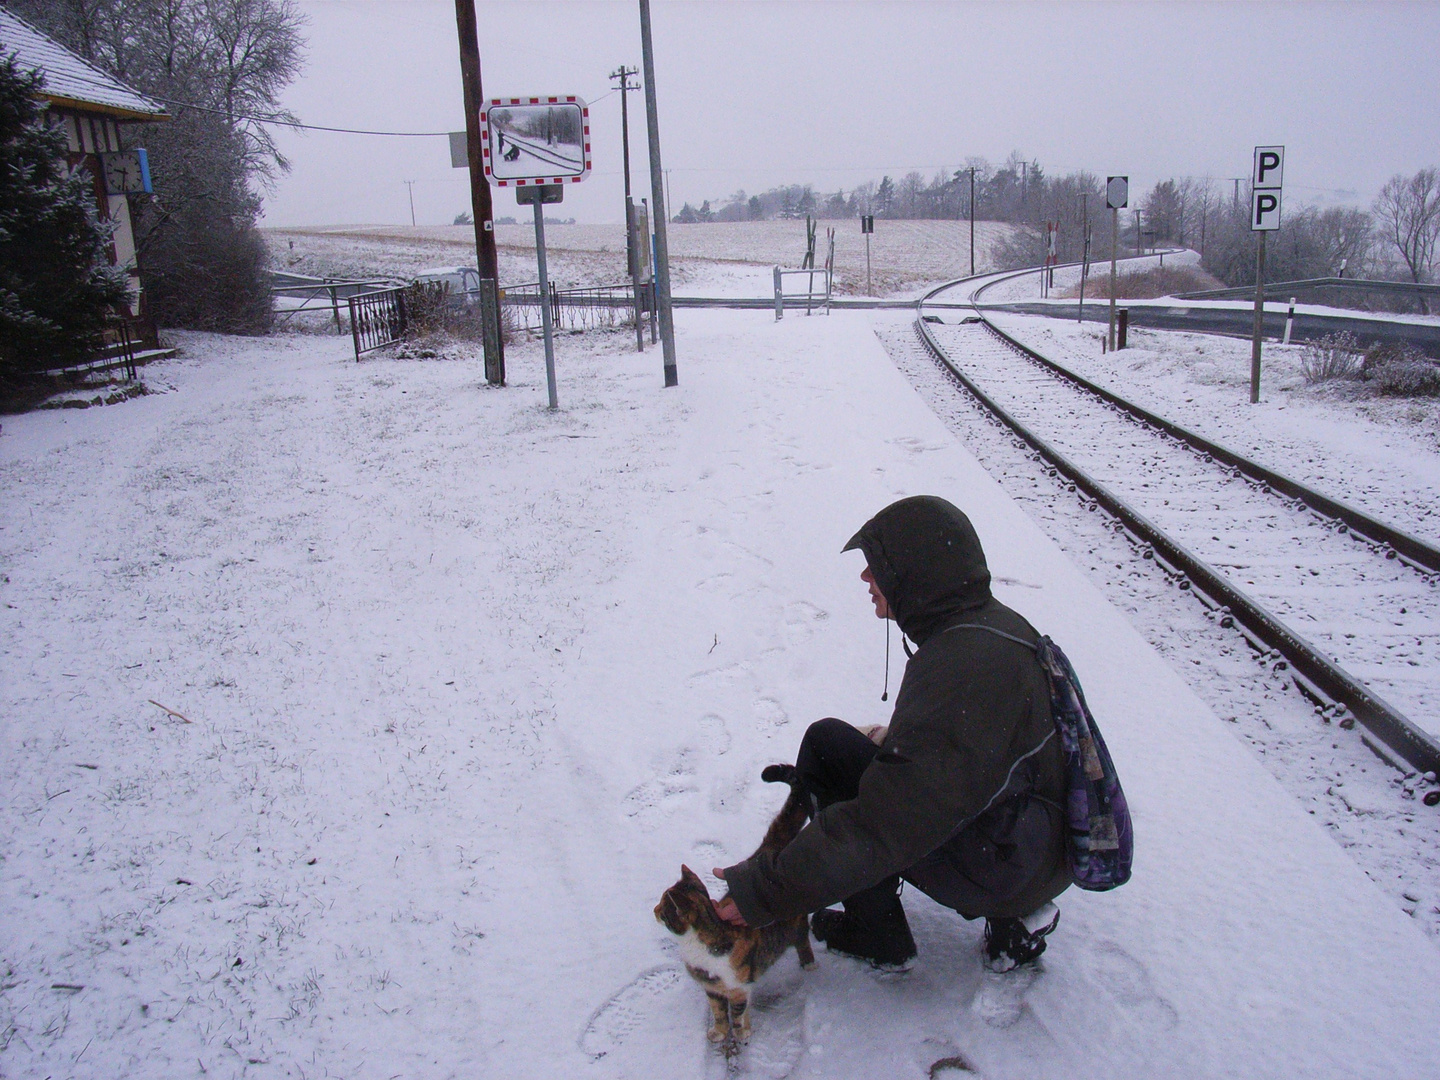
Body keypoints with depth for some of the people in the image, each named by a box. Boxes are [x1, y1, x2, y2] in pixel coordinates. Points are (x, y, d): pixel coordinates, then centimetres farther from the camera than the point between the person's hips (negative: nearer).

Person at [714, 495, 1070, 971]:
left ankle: (877, 936, 5)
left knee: (826, 745, -10)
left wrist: (766, 889, -26)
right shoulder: (992, 623, 2)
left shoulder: (962, 664, -28)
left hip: (1008, 864, -9)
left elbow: (885, 823, -30)